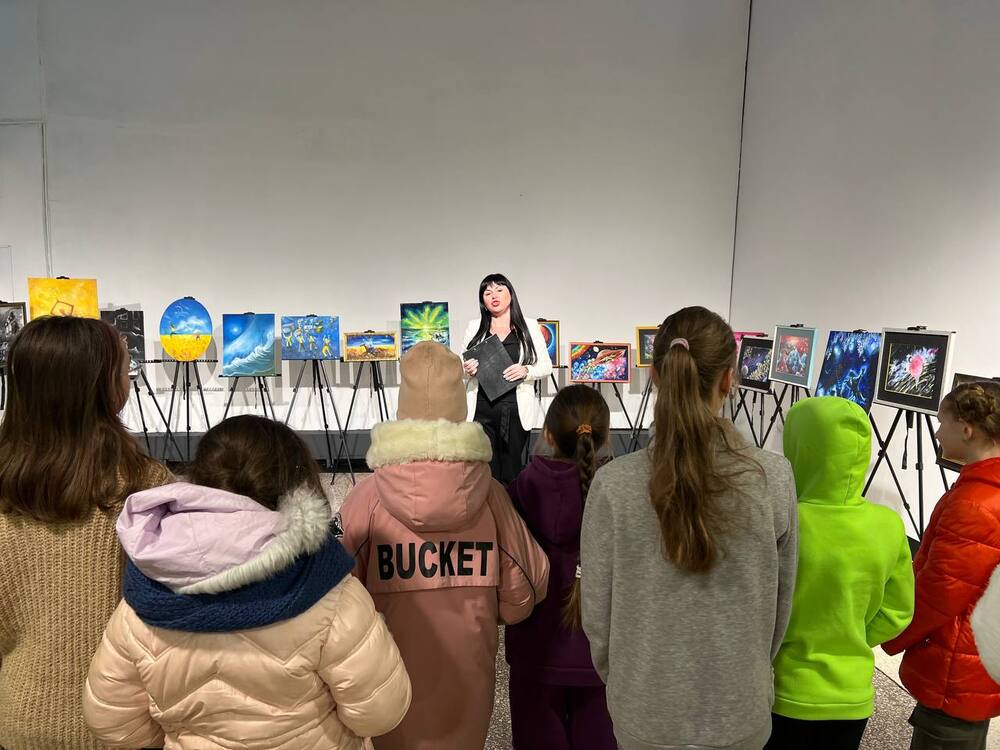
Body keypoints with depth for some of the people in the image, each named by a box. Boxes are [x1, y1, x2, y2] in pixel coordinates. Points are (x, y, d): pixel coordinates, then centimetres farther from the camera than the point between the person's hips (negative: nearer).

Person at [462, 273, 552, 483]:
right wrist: (467, 370, -6)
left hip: (516, 410, -1)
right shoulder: (474, 328, 12)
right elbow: (465, 365, 17)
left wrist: (526, 371, -13)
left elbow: (546, 366, 7)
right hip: (481, 409, 1)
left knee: (512, 474, 3)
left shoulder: (530, 326, 7)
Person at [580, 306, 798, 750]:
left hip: (644, 713, -1)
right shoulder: (775, 479, -17)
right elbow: (780, 609, -4)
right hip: (740, 714, 1)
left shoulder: (613, 485, -22)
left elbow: (597, 615, -11)